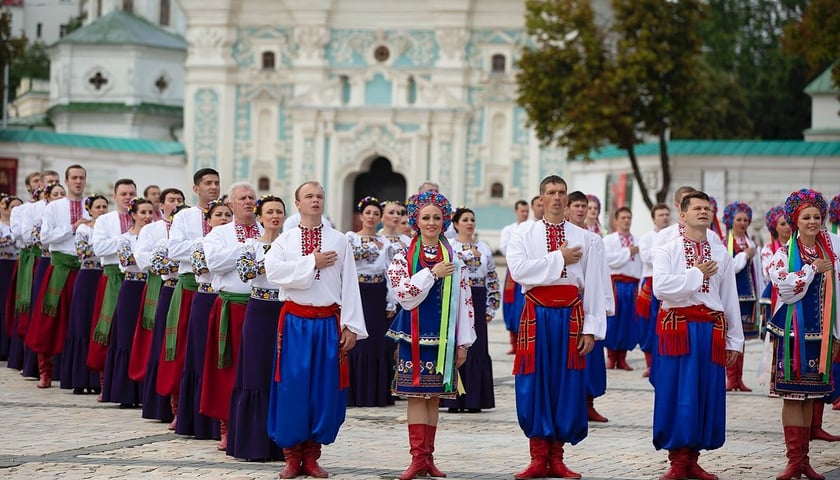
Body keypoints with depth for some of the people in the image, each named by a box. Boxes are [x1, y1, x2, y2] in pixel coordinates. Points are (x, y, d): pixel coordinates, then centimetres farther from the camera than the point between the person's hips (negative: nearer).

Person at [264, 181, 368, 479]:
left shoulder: (339, 241, 6)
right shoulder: (284, 240, 5)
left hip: (328, 323, 1)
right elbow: (273, 271, -13)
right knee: (292, 387, -2)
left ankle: (311, 455, 11)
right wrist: (312, 262, -13)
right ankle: (292, 455, 6)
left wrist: (351, 326, -5)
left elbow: (350, 286, 2)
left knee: (324, 388, 2)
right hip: (294, 322, -1)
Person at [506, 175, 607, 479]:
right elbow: (518, 270, -12)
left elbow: (595, 287, 3)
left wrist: (590, 328, -5)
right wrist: (559, 258, -10)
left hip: (570, 315, 1)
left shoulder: (584, 239, 7)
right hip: (537, 314, -1)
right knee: (535, 384, -1)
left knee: (568, 385, 2)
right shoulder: (524, 234, 5)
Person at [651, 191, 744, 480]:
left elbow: (731, 300, 12)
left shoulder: (722, 255, 13)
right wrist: (698, 274, -8)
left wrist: (734, 340, 9)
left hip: (711, 330, 4)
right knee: (677, 395, -4)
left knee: (707, 396, 3)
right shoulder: (667, 252, 1)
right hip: (678, 328, -3)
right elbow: (661, 288, -15)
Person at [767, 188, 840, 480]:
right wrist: (813, 269, -13)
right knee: (791, 394, -4)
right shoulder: (784, 254, -2)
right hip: (793, 330, -4)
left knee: (810, 395, 7)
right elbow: (784, 286, -18)